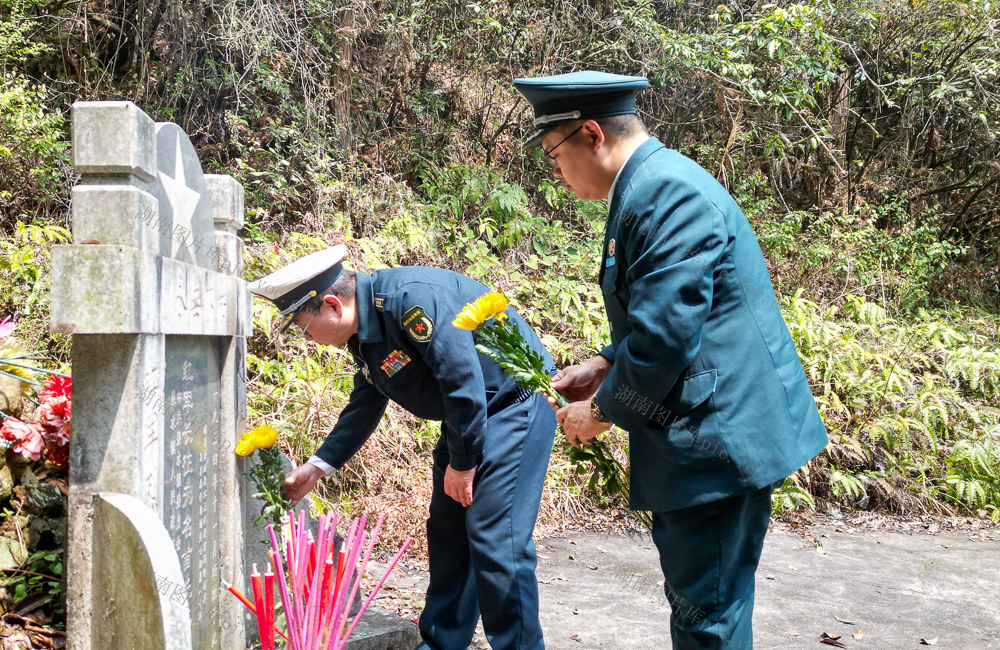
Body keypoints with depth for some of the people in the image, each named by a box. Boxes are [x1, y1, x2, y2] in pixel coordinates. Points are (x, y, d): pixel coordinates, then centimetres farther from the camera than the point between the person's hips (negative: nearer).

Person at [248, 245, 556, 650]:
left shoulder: (410, 298, -27)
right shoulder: (364, 332, 5)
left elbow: (463, 378, -27)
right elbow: (363, 408, 18)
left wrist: (462, 461, -17)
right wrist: (316, 467, 19)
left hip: (516, 401, -10)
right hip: (468, 417, 10)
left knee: (494, 538, -13)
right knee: (446, 532, 14)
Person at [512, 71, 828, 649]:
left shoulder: (668, 190, -20)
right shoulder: (648, 185, 13)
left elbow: (666, 333, -25)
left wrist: (603, 410, -11)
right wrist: (606, 365, 8)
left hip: (717, 434, -11)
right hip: (705, 432, 11)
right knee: (693, 599, 22)